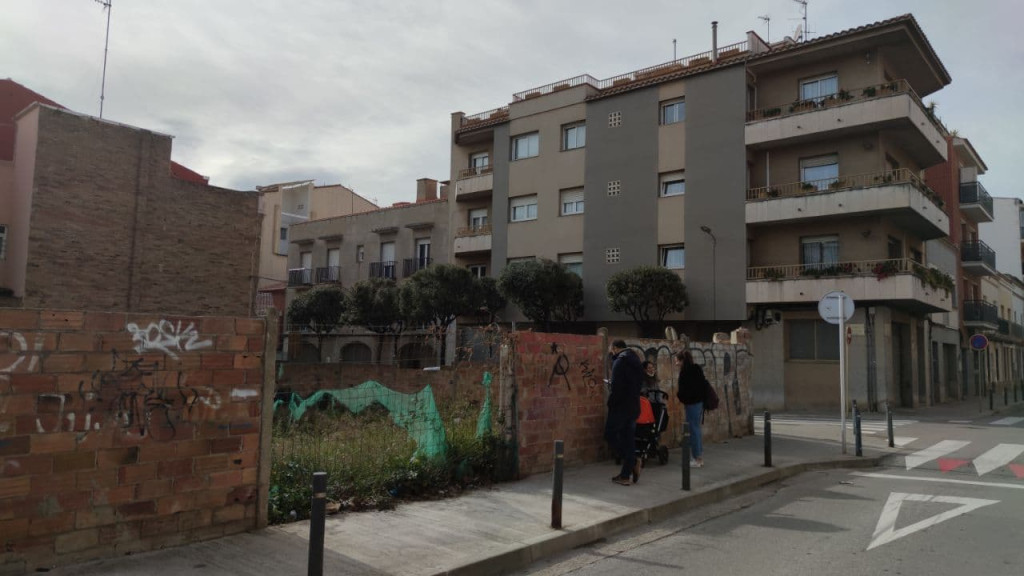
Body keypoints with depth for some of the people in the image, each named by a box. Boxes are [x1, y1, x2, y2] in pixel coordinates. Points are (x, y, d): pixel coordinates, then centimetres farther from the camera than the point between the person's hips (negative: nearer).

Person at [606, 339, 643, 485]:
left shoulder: (620, 361, -12)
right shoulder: (635, 360, 16)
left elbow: (617, 387, -19)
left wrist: (611, 404, -10)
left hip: (621, 406, -8)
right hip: (634, 406, 8)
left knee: (610, 434, 3)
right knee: (628, 439, 9)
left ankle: (633, 462, -8)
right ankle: (625, 475, 11)